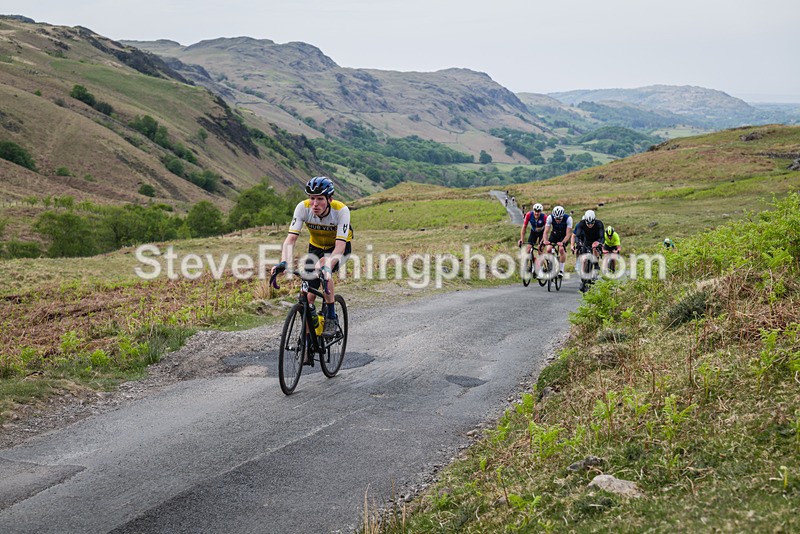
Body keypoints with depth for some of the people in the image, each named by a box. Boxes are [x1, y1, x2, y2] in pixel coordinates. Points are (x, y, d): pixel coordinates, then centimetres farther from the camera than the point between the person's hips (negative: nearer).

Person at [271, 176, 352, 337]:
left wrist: (327, 265, -55)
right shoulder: (303, 207, -26)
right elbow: (290, 239, -31)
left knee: (324, 269, -35)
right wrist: (284, 262, -49)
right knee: (309, 294, -4)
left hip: (339, 247, -3)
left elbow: (340, 245, -38)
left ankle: (331, 318, -19)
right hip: (316, 246, 3)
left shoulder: (341, 210, -33)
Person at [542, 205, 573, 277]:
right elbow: (546, 232, -29)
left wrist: (563, 242, -50)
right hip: (554, 234, 2)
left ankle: (561, 270, -12)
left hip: (564, 235, -2)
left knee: (561, 249, -25)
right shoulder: (550, 217, -29)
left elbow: (568, 234, -33)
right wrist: (545, 240, -48)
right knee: (549, 249, -18)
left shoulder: (568, 218, -32)